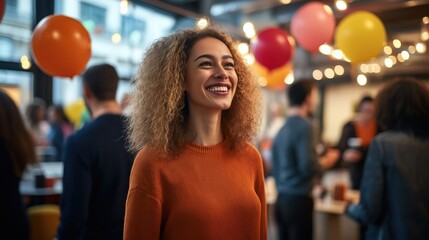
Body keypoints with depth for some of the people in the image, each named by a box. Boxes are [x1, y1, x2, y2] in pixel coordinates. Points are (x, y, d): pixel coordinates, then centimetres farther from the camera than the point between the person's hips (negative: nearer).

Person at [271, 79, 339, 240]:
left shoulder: (282, 129, 10)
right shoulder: (305, 126, -13)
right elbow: (308, 166, -21)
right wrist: (327, 162, -3)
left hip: (282, 199, 8)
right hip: (298, 199, -8)